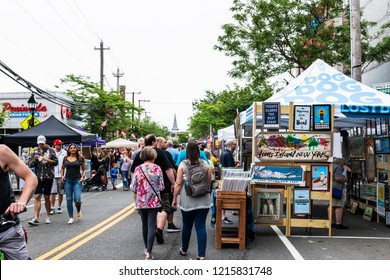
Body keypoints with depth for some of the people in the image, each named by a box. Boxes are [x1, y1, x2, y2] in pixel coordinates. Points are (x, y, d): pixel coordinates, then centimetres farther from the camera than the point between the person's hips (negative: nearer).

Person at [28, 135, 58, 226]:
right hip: (38, 177, 1)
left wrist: (48, 160, -15)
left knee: (47, 197, 6)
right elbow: (30, 164, 7)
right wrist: (34, 159, -12)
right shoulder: (35, 151, 8)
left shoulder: (50, 150, 3)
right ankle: (36, 218, -6)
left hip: (48, 177, -1)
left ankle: (48, 217, 18)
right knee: (37, 197, -6)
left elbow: (56, 162, 1)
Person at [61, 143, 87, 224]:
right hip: (67, 180, 3)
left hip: (77, 180, -2)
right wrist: (62, 175, 5)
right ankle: (71, 218, 11)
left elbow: (84, 169, 8)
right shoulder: (65, 158, 8)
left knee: (77, 199, -13)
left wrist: (83, 176, -7)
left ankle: (79, 211, 20)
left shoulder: (80, 158, 2)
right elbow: (62, 168, 21)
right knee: (69, 199, 2)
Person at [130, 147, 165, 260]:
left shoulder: (138, 169, -3)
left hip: (141, 201, 2)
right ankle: (148, 253, -8)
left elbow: (133, 187, -3)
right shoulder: (157, 168, -6)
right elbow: (161, 187, -6)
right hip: (154, 201, -2)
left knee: (145, 225, 17)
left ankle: (147, 249, 30)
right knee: (151, 225, -1)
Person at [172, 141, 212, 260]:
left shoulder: (183, 165, -6)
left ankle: (184, 250, 33)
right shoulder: (205, 164, -2)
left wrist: (174, 198, 2)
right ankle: (201, 255, 0)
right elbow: (209, 182, 6)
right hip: (203, 200, 1)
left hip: (187, 201, 0)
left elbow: (178, 183, -7)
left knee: (187, 226, 15)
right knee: (201, 226, 3)